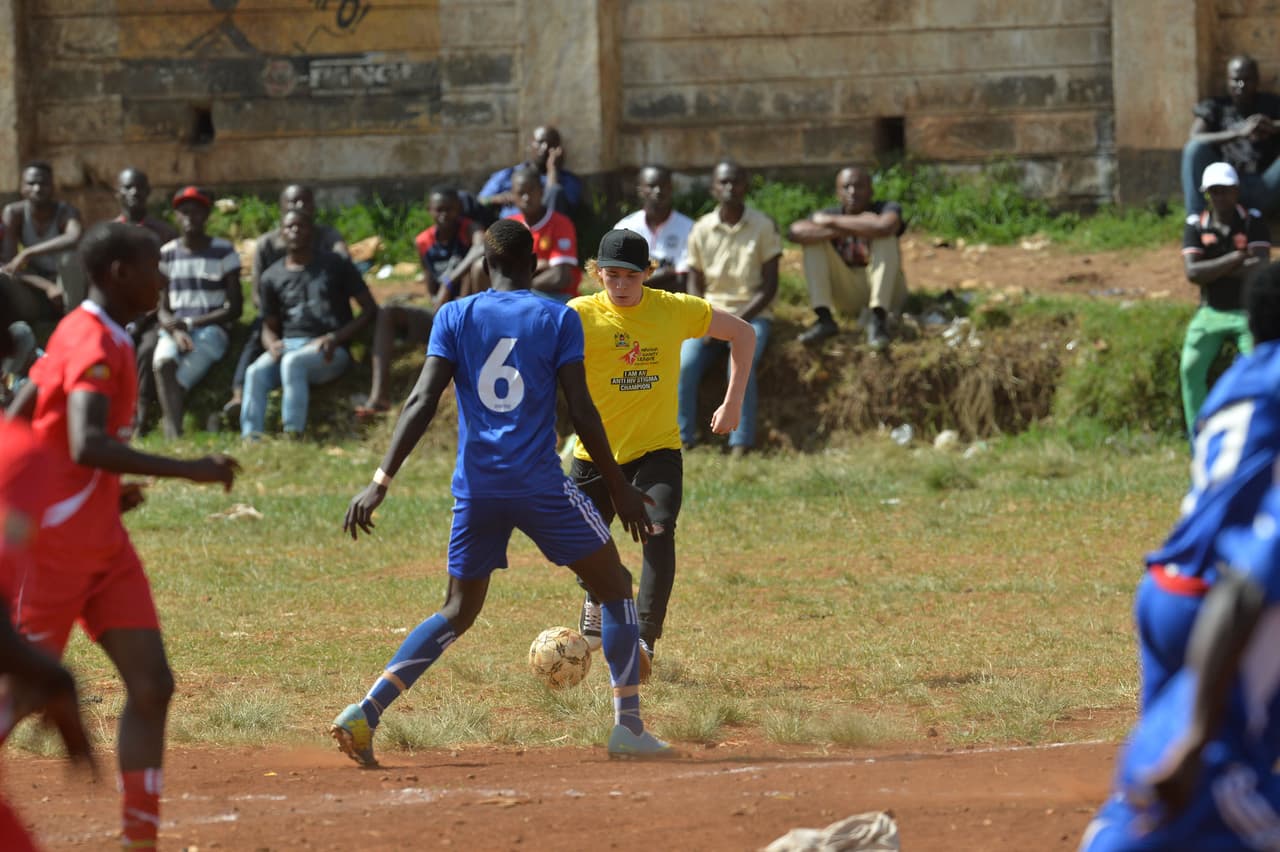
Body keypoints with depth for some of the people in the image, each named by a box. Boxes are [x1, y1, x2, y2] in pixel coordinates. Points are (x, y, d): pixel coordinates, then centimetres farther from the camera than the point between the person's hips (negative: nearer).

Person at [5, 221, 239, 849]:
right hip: (55, 544, -9)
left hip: (102, 543, 9)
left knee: (151, 686, 1)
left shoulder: (80, 334, 13)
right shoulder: (94, 344, -16)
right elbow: (86, 445, -31)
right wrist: (188, 471, -30)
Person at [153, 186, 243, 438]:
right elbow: (163, 309, 8)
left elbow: (234, 308, -1)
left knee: (181, 379, -33)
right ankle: (174, 435, -44)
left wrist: (190, 323, -9)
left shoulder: (224, 252, 0)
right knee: (162, 363, -34)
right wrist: (175, 331, -16)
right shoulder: (167, 254, 9)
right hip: (176, 330, 2)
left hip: (212, 329, -2)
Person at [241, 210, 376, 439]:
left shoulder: (335, 265, 7)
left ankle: (292, 435, -43)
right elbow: (269, 327, 19)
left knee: (293, 362, -37)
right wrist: (272, 343, -8)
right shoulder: (273, 276, 16)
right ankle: (251, 439, -42)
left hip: (328, 351, -3)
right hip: (288, 345, 3)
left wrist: (335, 338, -10)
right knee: (256, 372, -30)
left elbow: (370, 309, 5)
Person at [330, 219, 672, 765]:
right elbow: (582, 413, -4)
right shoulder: (559, 319, 1)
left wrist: (382, 480, -6)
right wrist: (620, 489, 4)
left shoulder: (455, 317, 7)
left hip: (475, 488, 3)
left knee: (457, 612, 16)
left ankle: (366, 713, -1)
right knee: (614, 588, 14)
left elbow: (422, 402, -4)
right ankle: (628, 725, 6)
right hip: (541, 484, -3)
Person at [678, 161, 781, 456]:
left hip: (751, 313, -2)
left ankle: (740, 445, -27)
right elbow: (695, 284, 8)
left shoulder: (763, 227, -3)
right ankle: (682, 440, -17)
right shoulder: (702, 230, 4)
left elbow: (769, 287, -3)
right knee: (684, 365, -25)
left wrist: (738, 320, -15)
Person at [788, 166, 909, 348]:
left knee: (885, 237, -26)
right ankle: (824, 318, -25)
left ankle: (878, 317, -34)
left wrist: (832, 222, -26)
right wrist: (840, 231, -31)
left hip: (886, 291, -3)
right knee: (814, 238, -14)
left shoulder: (887, 209, -10)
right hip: (848, 295, 3)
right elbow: (794, 231, -21)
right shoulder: (830, 214, -2)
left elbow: (884, 227, -36)